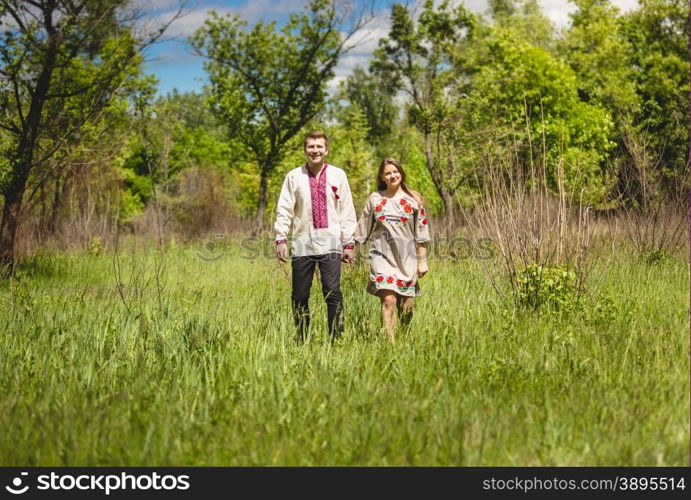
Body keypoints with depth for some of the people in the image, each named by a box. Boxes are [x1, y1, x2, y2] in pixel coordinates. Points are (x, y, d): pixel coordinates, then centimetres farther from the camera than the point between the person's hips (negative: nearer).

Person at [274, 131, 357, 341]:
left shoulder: (338, 176, 8)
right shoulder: (294, 176, 7)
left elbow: (347, 211, 9)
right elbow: (284, 209, 6)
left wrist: (349, 243, 7)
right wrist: (281, 238, -3)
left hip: (330, 244, -1)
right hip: (302, 244, 1)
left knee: (333, 293, -11)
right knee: (299, 296, 2)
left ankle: (336, 339, -6)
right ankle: (302, 341, 12)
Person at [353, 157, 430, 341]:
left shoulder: (413, 200, 5)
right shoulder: (375, 199, 6)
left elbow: (421, 234, 5)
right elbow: (363, 229, 12)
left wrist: (422, 261, 3)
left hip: (407, 259, 1)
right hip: (382, 256, -1)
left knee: (406, 305, 4)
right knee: (388, 300, -16)